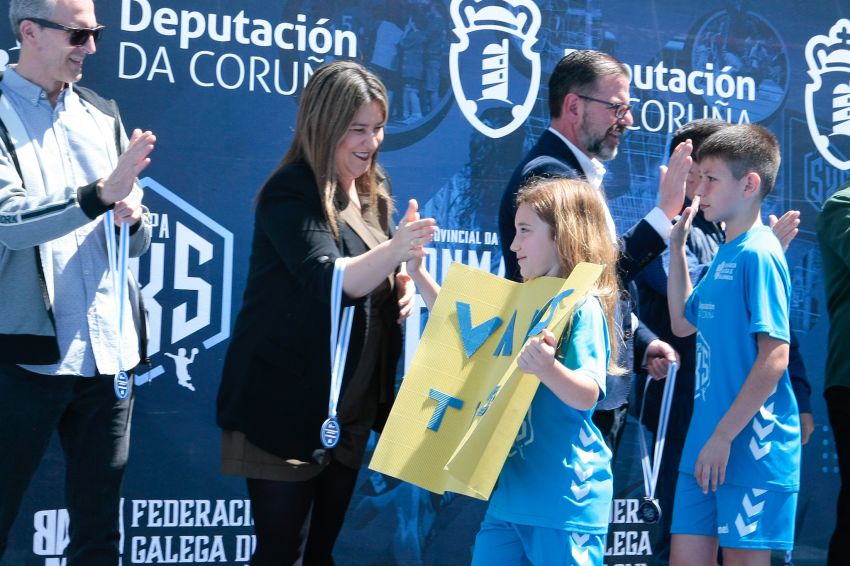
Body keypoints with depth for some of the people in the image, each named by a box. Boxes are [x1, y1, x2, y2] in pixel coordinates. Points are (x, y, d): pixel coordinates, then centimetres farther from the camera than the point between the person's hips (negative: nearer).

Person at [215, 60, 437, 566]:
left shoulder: (373, 189, 8)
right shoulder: (291, 194, -16)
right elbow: (329, 281, -28)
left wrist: (405, 283, -2)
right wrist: (398, 247, -44)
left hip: (353, 404, 8)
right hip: (285, 405, -8)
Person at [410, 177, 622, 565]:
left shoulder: (582, 307, -13)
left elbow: (587, 395, -23)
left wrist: (548, 369, -43)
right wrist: (418, 274, 19)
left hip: (564, 497, -8)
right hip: (513, 489, 8)